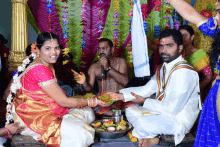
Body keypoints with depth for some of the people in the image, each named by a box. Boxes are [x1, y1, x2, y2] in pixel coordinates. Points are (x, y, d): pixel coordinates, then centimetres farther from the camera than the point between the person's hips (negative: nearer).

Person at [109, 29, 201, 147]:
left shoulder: (184, 72, -23)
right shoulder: (162, 68, 8)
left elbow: (173, 108, -26)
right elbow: (146, 89, 9)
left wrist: (145, 102, -15)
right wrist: (121, 95, 0)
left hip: (179, 121, -9)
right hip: (163, 112, 9)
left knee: (142, 122, -28)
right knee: (130, 111, 10)